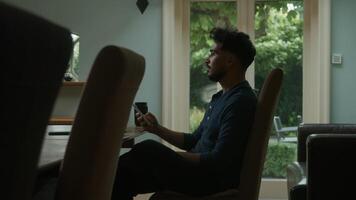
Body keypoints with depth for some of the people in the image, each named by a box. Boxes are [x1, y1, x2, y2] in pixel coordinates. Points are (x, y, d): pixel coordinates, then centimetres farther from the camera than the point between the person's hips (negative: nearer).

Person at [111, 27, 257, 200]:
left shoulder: (241, 102, -15)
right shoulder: (221, 98, 19)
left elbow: (218, 161, -21)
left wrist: (166, 156, -15)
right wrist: (158, 129, 14)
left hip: (214, 182, -10)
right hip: (199, 171, 10)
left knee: (149, 150, -26)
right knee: (125, 172, 0)